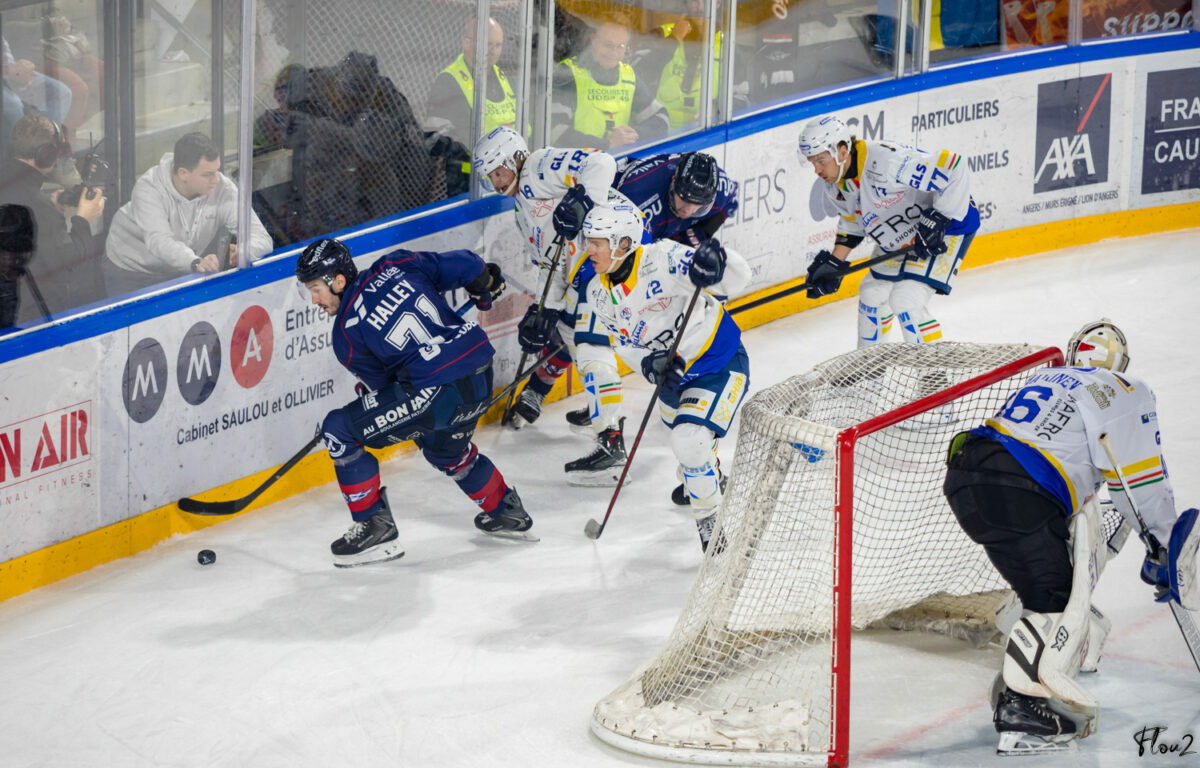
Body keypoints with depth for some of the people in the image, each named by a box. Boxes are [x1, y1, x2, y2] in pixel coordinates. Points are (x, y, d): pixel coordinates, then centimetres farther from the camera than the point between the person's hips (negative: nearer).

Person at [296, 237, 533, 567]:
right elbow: (461, 266, 11)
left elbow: (380, 383, 7)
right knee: (445, 448, 38)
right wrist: (487, 283, 32)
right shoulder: (396, 265, 8)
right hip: (481, 378, 8)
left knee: (339, 429, 1)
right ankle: (507, 513, 52)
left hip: (437, 395, -8)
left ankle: (375, 527, 5)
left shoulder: (346, 333, -3)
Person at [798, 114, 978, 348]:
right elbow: (852, 224, 14)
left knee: (906, 300, -21)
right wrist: (834, 263, 3)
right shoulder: (835, 187, -5)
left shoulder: (886, 161, -35)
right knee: (873, 292, 18)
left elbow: (953, 167, -37)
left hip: (950, 223, -9)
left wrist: (937, 222, -34)